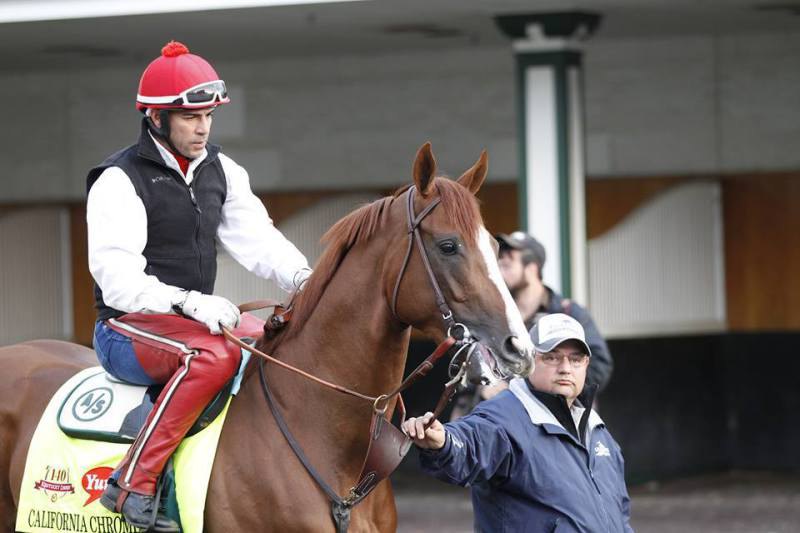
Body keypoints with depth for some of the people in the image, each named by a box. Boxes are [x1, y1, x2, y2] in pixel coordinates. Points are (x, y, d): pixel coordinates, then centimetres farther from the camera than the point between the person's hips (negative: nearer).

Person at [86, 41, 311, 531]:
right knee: (213, 355, -36)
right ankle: (134, 485, -36)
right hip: (128, 328, -7)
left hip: (200, 318, 7)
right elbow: (118, 281, -20)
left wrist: (303, 279, -19)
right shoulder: (119, 182, -11)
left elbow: (257, 239, 1)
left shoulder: (220, 172, 11)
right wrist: (187, 302, -35)